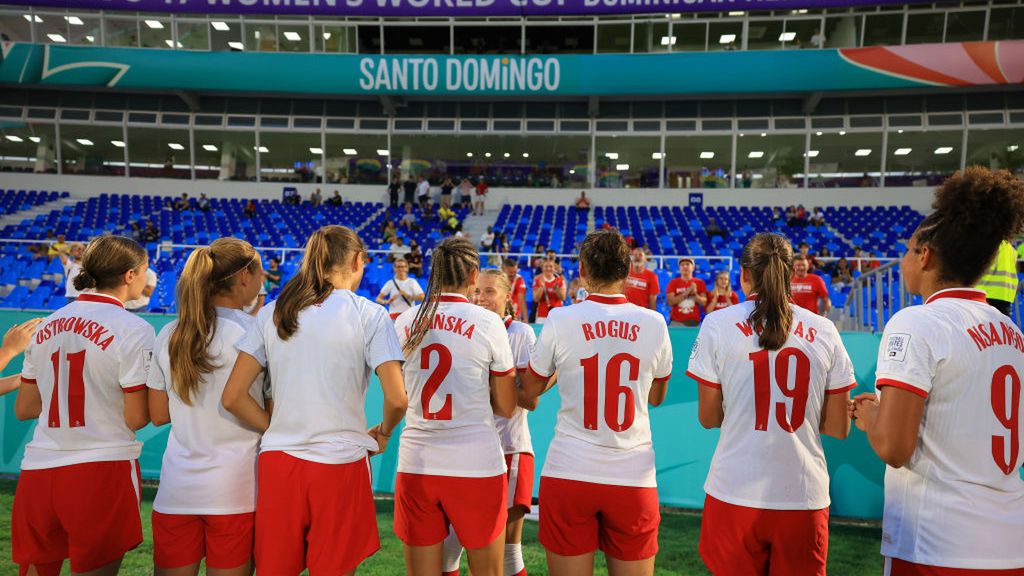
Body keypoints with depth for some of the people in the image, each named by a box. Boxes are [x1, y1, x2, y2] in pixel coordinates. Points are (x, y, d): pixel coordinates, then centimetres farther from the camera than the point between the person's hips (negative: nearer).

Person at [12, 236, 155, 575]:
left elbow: (23, 409, 14)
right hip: (102, 471, -6)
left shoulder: (46, 326, 8)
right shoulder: (133, 330, -10)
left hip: (38, 471, 6)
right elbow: (136, 419, -12)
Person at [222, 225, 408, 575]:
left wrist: (278, 431, 10)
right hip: (341, 466, -3)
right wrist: (382, 433, 7)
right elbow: (396, 400, -12)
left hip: (277, 461, 4)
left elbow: (232, 397, 1)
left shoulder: (272, 313, 4)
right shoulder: (369, 315, -6)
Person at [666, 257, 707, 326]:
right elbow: (670, 302, -5)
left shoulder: (700, 283, 8)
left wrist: (695, 294, -14)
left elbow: (704, 302, 4)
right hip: (676, 322, -1)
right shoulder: (673, 282, 5)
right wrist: (685, 293, -12)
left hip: (693, 322, 1)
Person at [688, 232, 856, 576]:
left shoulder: (718, 325, -5)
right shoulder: (824, 331, 2)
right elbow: (839, 428, 5)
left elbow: (708, 418, 0)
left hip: (735, 493, -2)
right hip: (805, 496, 2)